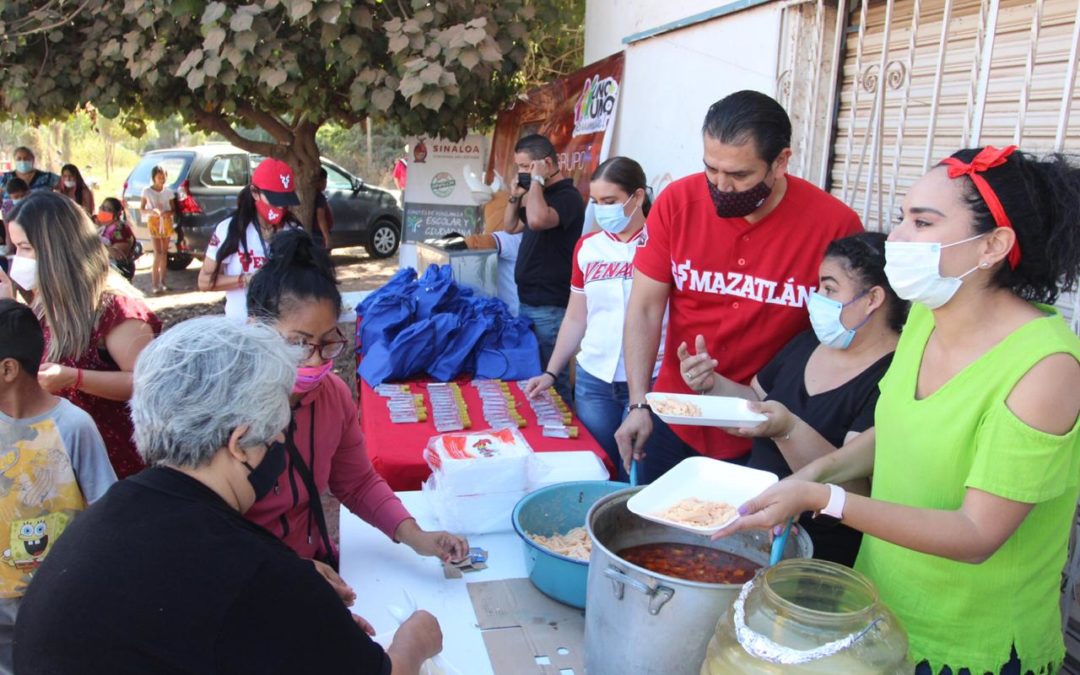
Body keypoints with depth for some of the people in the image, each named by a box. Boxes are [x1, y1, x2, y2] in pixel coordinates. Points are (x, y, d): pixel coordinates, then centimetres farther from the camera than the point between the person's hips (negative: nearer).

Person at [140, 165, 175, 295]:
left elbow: (172, 209, 10)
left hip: (166, 222, 3)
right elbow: (141, 209, 1)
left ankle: (162, 282, 12)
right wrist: (152, 211, -20)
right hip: (154, 222, -3)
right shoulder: (147, 191, -1)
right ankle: (154, 284, -12)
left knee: (164, 253, 5)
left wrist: (168, 213, -13)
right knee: (158, 253, -13)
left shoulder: (168, 191, 6)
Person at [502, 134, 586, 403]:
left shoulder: (567, 196, -15)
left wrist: (536, 180, -20)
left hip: (549, 307, -10)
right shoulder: (542, 195, 15)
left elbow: (537, 220, -35)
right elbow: (510, 226, 23)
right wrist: (515, 196, 6)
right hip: (527, 301, 10)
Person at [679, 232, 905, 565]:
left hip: (815, 550, -7)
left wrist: (788, 429, -37)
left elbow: (855, 488, -23)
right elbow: (757, 399, 21)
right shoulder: (809, 342, 7)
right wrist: (712, 384, 2)